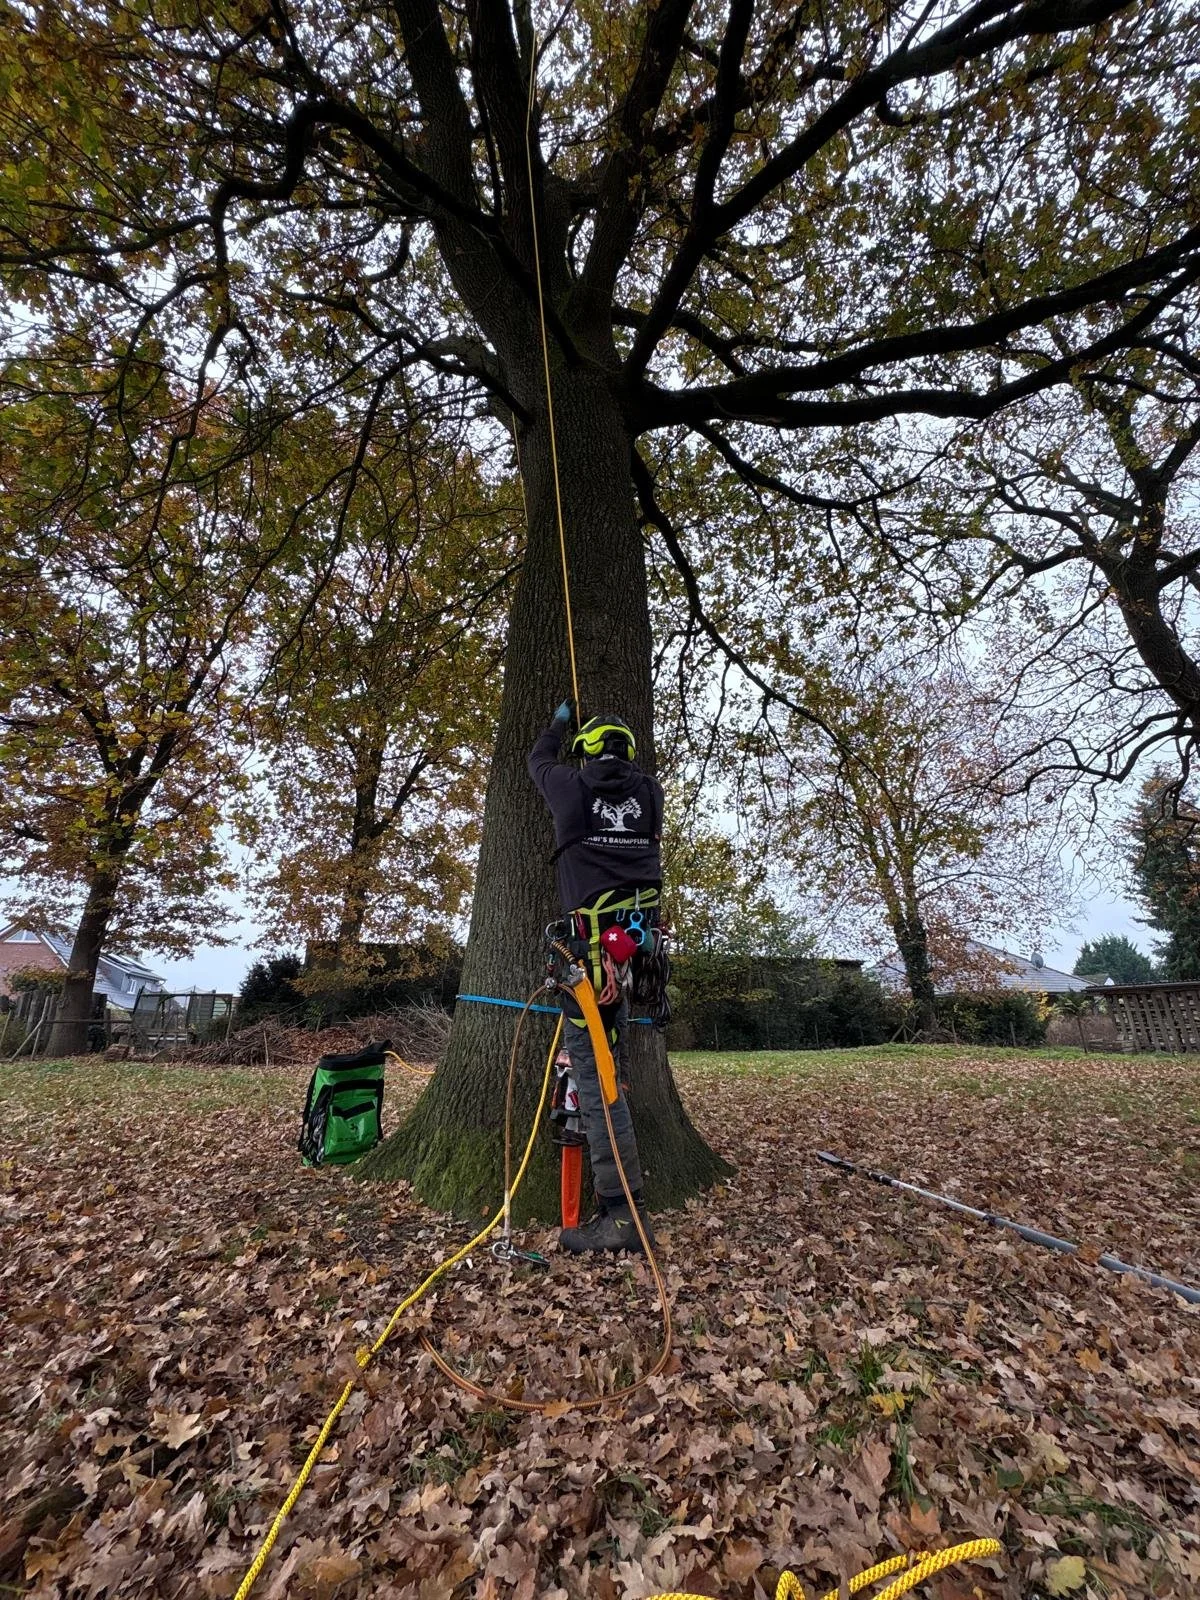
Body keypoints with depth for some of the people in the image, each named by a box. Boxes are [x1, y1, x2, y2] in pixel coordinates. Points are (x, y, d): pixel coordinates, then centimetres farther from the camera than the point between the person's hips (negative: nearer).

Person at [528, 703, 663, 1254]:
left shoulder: (572, 786, 4)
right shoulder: (650, 792, 10)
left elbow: (538, 759, 28)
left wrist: (558, 722, 46)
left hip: (594, 943, -5)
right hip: (640, 939, 6)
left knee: (595, 1072, -2)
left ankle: (623, 1213, 1)